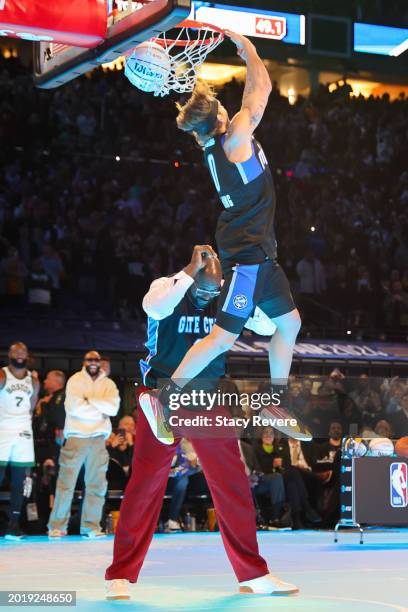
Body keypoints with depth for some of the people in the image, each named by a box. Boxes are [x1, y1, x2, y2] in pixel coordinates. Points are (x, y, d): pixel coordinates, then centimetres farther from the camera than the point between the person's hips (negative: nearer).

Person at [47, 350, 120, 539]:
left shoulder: (108, 384, 11)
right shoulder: (75, 380, 2)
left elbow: (113, 407, -6)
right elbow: (75, 407, -12)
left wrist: (89, 400, -9)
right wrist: (101, 411, -6)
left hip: (98, 438, 4)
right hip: (76, 436, -3)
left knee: (96, 484, 4)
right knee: (66, 483, -4)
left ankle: (91, 526, 9)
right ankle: (57, 526, 0)